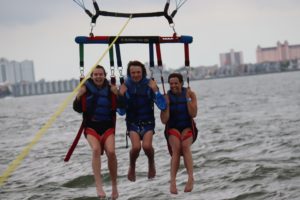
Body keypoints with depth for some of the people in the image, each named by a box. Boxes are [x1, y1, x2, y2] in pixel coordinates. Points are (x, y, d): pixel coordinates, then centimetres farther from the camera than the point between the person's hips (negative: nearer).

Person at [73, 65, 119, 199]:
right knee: (96, 149, -28)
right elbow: (77, 109, 2)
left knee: (111, 151, -22)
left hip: (107, 126, 1)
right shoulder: (86, 89, -1)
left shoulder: (110, 89, 1)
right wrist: (79, 96, -14)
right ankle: (98, 185, -32)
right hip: (91, 126, -1)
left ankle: (114, 185, -2)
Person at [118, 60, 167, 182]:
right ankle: (132, 167, 11)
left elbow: (162, 106, -9)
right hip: (132, 121, 0)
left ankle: (151, 163, 12)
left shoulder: (150, 84, -5)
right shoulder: (125, 86, -3)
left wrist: (155, 90, -20)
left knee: (147, 146, -23)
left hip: (148, 121, 0)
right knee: (136, 147, -22)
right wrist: (121, 95, -14)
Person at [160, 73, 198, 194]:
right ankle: (172, 181, -37)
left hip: (187, 127, 0)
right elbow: (164, 120, -8)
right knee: (176, 148, -29)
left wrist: (188, 99, -16)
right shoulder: (167, 97, -4)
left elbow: (193, 114, -10)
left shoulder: (190, 94, -3)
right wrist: (167, 104, -18)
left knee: (185, 146, -31)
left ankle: (190, 178, -38)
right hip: (173, 128, 0)